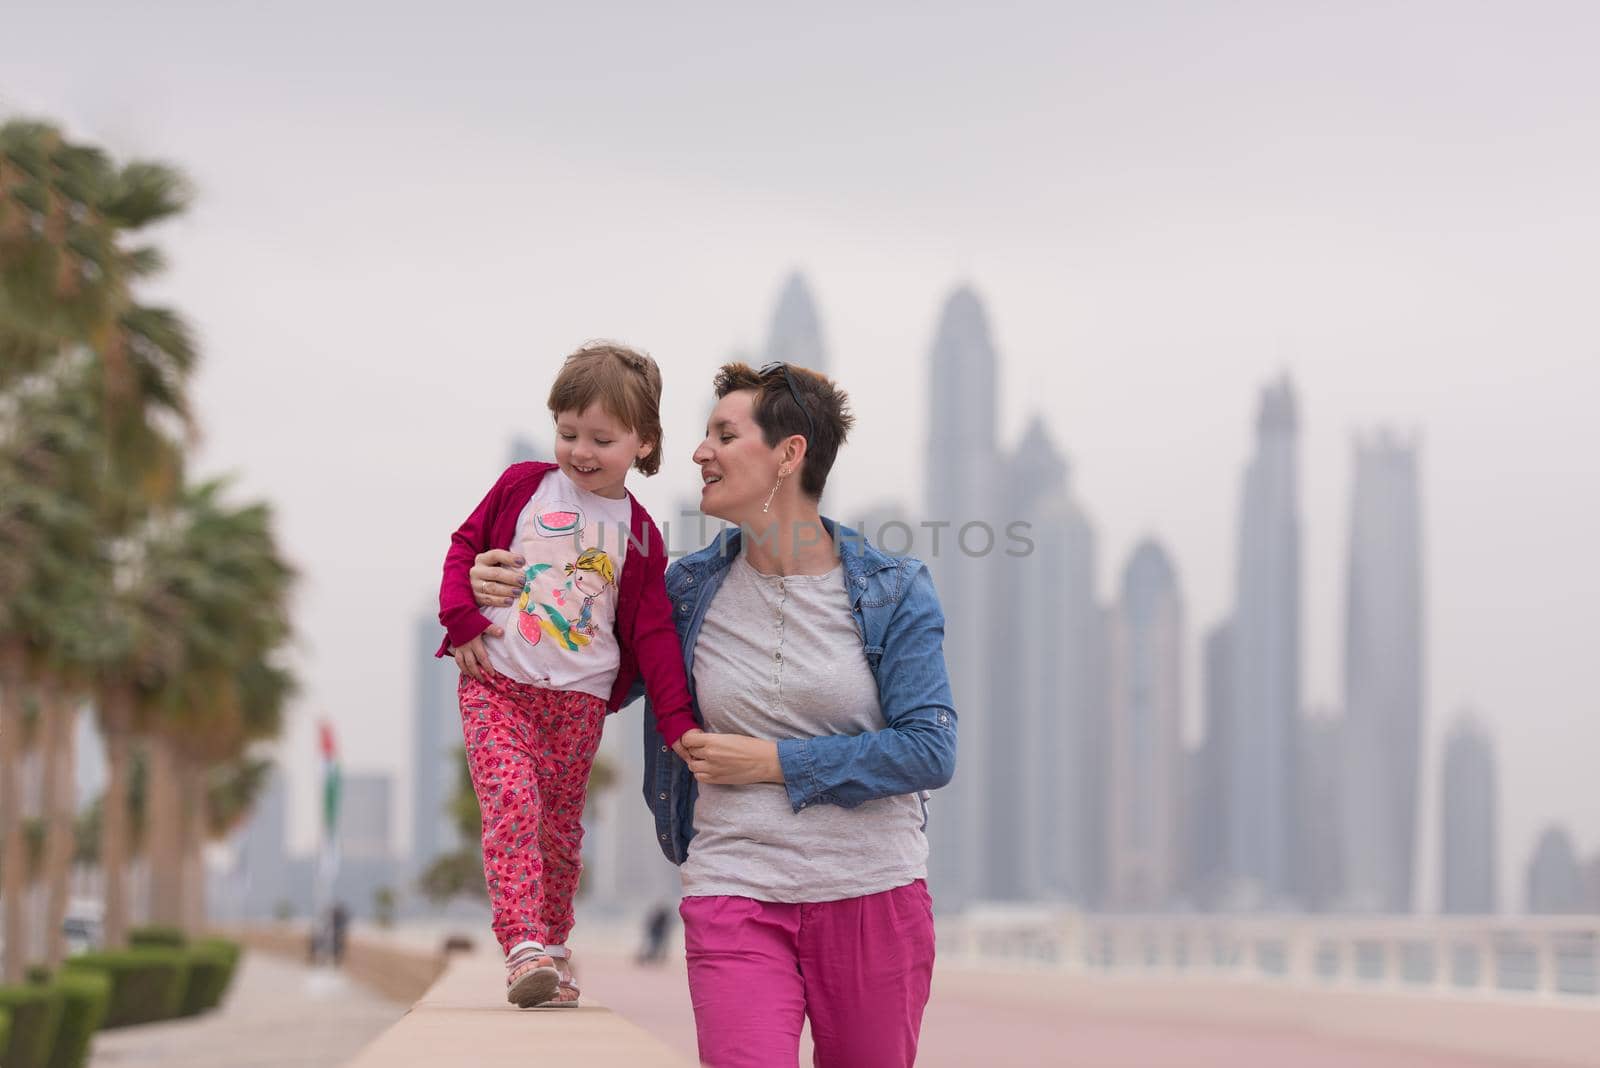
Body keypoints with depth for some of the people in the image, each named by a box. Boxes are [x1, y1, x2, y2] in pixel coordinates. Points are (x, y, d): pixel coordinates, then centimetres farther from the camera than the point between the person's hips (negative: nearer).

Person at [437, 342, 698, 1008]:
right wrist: (461, 621, -3)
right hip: (496, 684, -1)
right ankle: (522, 945, -25)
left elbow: (653, 634, 3)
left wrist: (678, 723, -5)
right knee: (511, 802, -19)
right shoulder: (522, 486, 5)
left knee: (559, 828, 8)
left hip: (578, 702, 1)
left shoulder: (638, 535, 4)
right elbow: (465, 546, 13)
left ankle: (552, 943, 28)